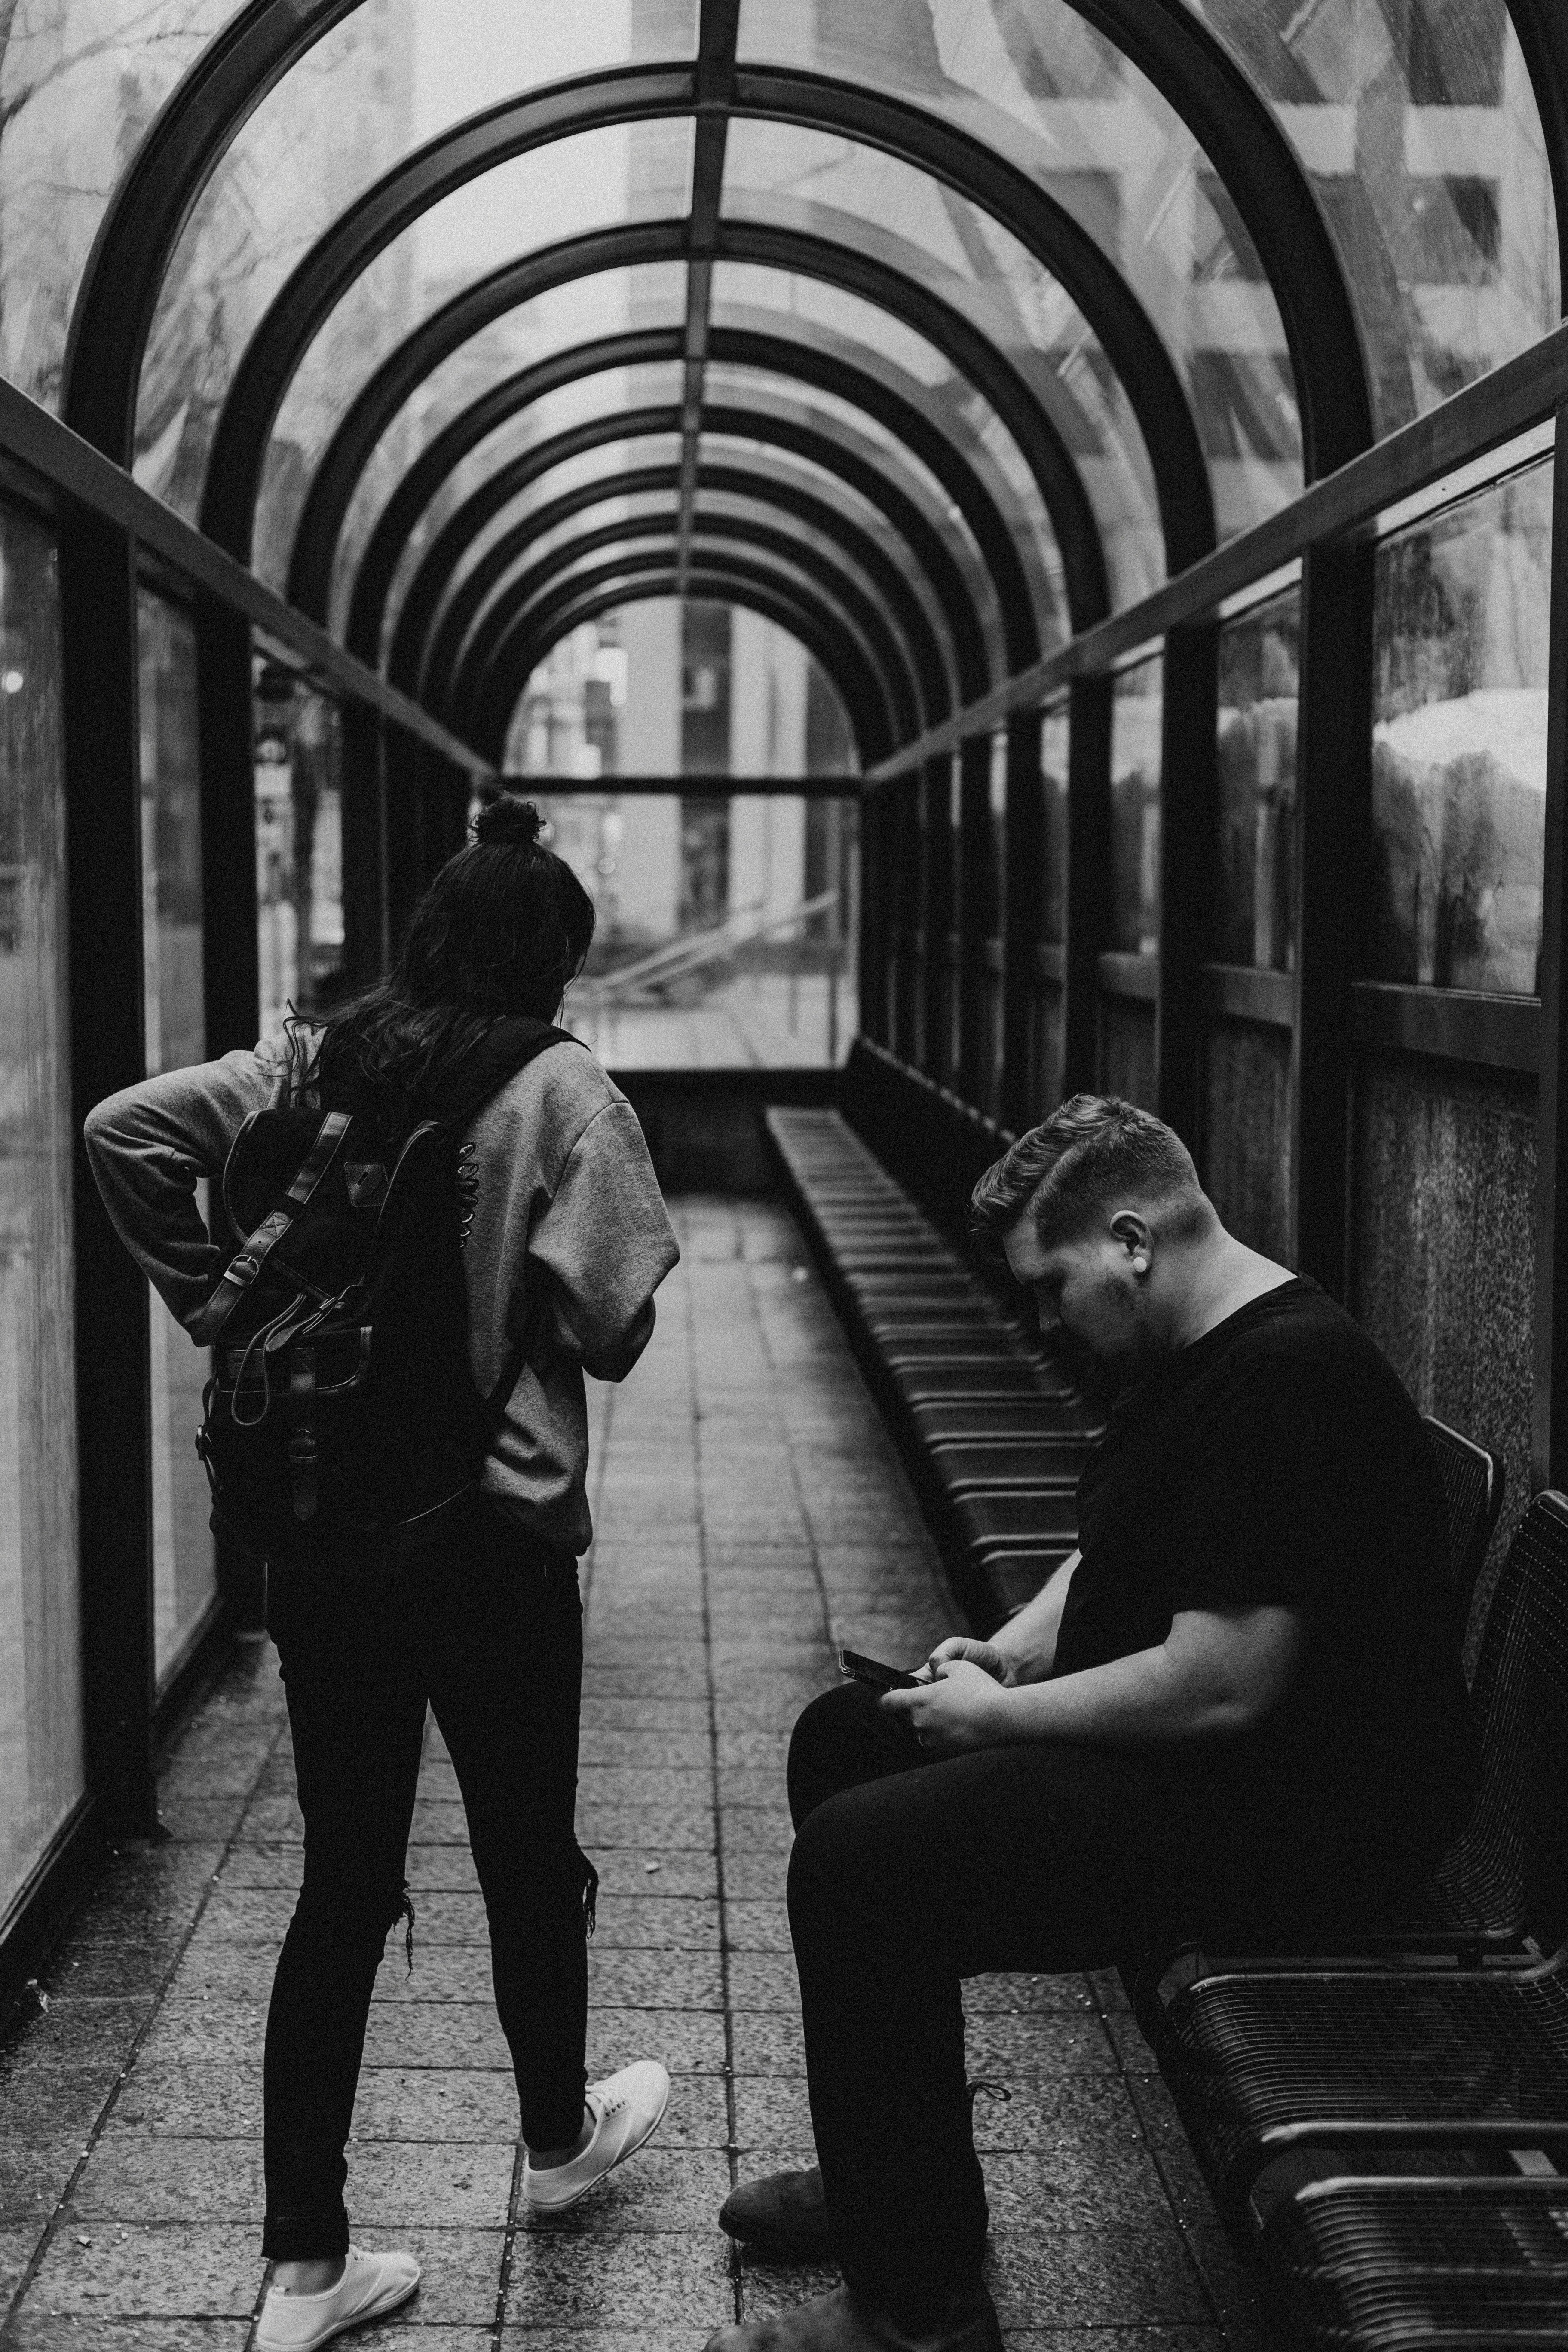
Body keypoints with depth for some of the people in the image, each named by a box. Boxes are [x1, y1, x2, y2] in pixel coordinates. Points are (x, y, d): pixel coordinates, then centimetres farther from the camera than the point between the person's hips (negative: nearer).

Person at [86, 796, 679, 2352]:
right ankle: (558, 2137, 43)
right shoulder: (560, 1095, -11)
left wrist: (218, 1302, 2)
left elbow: (123, 1129, -4)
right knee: (527, 1857, 19)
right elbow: (611, 1323, -16)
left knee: (342, 1883, 11)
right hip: (491, 1536, -4)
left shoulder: (306, 1066, 3)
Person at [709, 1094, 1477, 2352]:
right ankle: (890, 2185, 21)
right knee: (843, 1736, 15)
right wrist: (1012, 1649, 5)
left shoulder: (1287, 1381, -24)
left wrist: (1002, 1716, -16)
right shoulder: (1195, 1357, 10)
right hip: (1172, 1744, 12)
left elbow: (1221, 1684, -29)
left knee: (857, 1860, -20)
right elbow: (1112, 1553, 24)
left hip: (1288, 1815, -12)